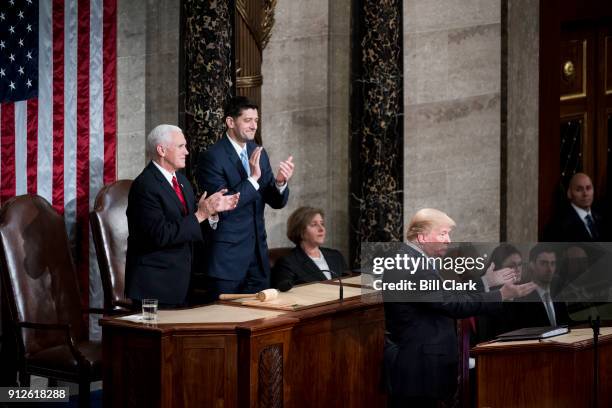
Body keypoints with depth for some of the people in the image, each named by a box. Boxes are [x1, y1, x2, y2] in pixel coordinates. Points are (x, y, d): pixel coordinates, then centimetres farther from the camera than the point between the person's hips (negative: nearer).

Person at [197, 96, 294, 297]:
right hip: (228, 256, -6)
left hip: (258, 252, 6)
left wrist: (280, 182, -13)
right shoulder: (211, 157, -12)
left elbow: (276, 202, 8)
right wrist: (252, 179, -24)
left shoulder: (259, 153, 9)